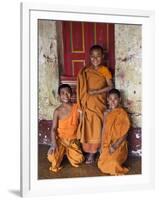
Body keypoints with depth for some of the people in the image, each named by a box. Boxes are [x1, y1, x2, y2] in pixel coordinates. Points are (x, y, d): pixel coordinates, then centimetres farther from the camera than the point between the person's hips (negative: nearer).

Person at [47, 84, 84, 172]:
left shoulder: (77, 108, -7)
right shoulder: (58, 111, -12)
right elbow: (53, 129, -14)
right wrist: (54, 144, -24)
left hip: (73, 140, 2)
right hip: (60, 139, -2)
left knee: (79, 160, -12)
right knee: (52, 157, -26)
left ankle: (68, 151, 20)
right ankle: (61, 152, 11)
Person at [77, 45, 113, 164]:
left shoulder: (104, 70, -2)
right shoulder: (85, 71, 4)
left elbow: (110, 86, -8)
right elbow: (82, 87, 5)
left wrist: (96, 91, -16)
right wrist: (81, 102, -3)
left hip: (99, 103, -2)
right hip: (87, 103, 2)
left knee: (96, 127, 0)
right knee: (87, 127, 4)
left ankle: (93, 152, 9)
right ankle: (88, 151, 14)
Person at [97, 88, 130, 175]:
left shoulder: (122, 113, -12)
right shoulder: (107, 113, 7)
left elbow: (124, 134, -12)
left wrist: (115, 146, -19)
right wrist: (103, 145, 5)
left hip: (119, 145, -6)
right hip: (107, 145, 6)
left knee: (112, 164, -21)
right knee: (101, 164, -2)